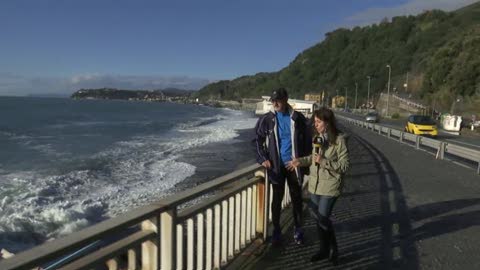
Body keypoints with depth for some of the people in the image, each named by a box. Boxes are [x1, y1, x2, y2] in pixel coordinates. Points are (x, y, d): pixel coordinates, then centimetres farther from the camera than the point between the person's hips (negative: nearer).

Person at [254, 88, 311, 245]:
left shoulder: (298, 118, -4)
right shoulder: (267, 119, -4)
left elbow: (307, 140, 5)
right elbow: (258, 139, 3)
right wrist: (263, 159, -6)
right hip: (276, 165, 0)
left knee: (296, 197, 11)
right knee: (277, 198, 9)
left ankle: (298, 229, 29)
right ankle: (276, 230, 24)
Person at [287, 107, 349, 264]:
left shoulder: (339, 139, -16)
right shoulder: (317, 138, 4)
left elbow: (345, 165, -16)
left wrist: (324, 162, -24)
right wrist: (301, 161, 7)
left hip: (330, 185, -6)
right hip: (315, 184, 7)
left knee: (323, 218, -4)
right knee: (318, 218, 12)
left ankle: (333, 250, 21)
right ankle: (324, 250, 30)